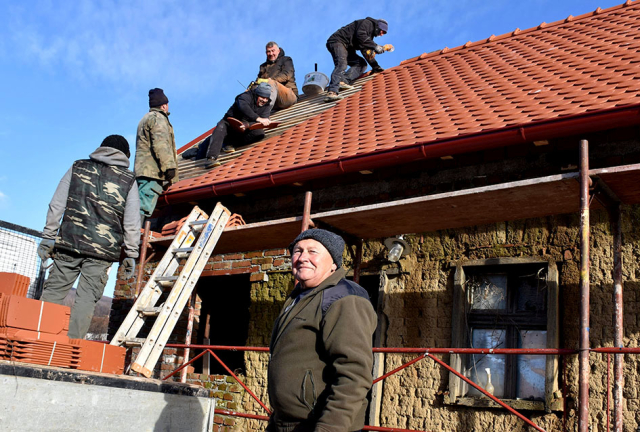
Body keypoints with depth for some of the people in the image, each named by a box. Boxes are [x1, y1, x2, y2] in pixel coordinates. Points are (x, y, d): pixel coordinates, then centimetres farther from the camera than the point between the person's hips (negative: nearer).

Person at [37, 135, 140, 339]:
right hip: (103, 250, -1)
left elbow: (57, 205, 7)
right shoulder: (128, 180, 6)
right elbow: (132, 223, 2)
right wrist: (131, 255, 7)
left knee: (53, 292, 8)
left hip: (68, 244, 2)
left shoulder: (78, 167, 12)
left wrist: (48, 236, 10)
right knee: (86, 299, 1)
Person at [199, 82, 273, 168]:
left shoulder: (266, 107, 1)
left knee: (260, 133, -23)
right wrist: (258, 119, -49)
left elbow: (261, 124, -15)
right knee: (221, 127, -35)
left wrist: (248, 125, -37)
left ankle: (230, 143, -20)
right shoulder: (246, 96, -12)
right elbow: (243, 107, -36)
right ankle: (211, 158, -50)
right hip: (230, 125, -3)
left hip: (243, 132, 4)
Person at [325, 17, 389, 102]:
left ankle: (343, 82, -20)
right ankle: (332, 92, -50)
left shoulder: (370, 34, 26)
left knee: (362, 64, 1)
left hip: (347, 48, 10)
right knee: (342, 64, -31)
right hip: (337, 41, -10)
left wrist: (375, 66, 21)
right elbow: (360, 36, -23)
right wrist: (375, 46, -21)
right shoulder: (367, 23, -4)